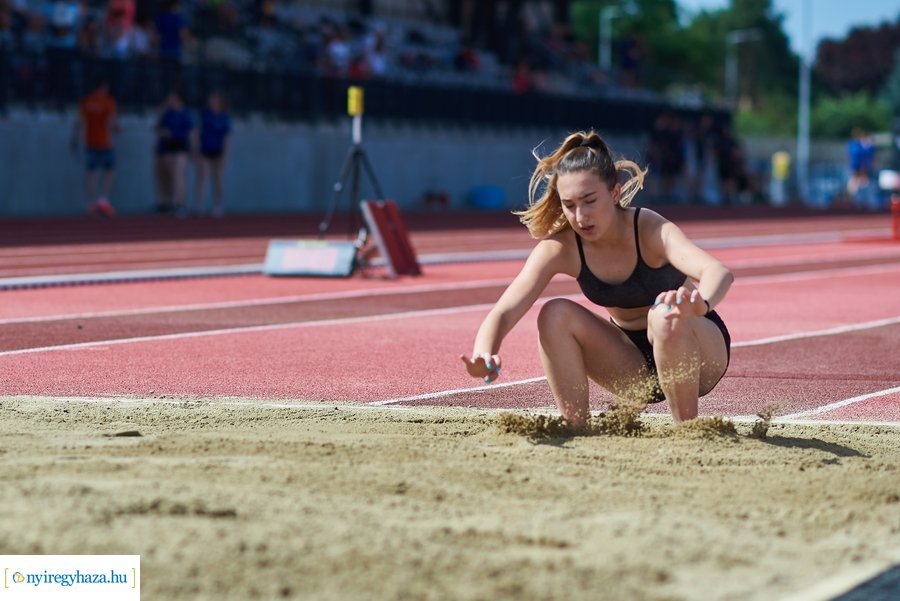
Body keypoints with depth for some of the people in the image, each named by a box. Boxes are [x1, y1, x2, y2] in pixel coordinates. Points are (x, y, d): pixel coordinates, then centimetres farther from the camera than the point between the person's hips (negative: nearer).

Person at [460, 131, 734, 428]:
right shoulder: (560, 248, -16)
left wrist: (699, 304, -70)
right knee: (556, 314, -19)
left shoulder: (651, 231, -26)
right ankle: (575, 431, -13)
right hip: (636, 366, 4)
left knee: (667, 316, -36)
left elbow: (719, 272, -45)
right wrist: (484, 356, -50)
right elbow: (503, 312, -26)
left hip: (700, 351, -3)